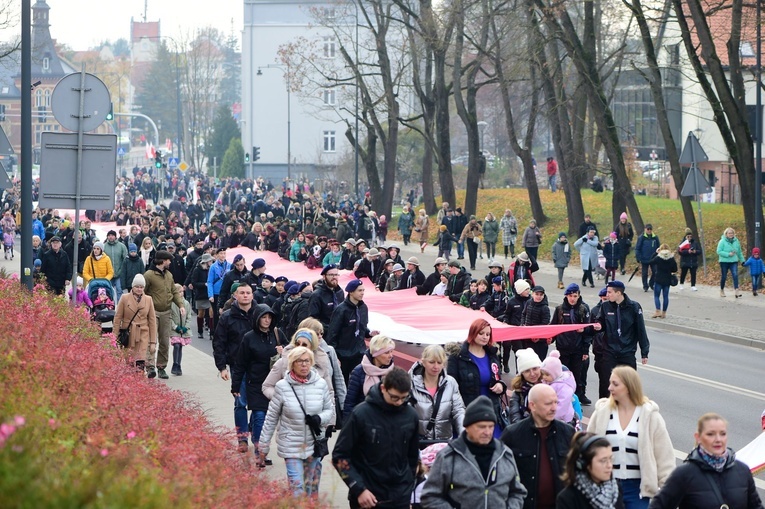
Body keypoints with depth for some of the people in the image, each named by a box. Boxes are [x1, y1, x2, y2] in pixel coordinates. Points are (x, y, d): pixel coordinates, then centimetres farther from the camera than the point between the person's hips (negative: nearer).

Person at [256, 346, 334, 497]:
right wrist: (263, 447, 2)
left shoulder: (321, 384, -3)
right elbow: (271, 418, -1)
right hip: (291, 445, -2)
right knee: (297, 490, -9)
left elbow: (330, 409, 9)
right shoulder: (282, 386, -8)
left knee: (312, 490, 12)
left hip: (315, 444, 3)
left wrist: (320, 419, -14)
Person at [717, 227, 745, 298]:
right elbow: (719, 251, -13)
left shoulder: (736, 241, 5)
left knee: (735, 275, -16)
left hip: (734, 261, 3)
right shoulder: (722, 241, -8)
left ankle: (736, 290, -22)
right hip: (724, 262, -3)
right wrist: (728, 254, -20)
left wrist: (742, 260, 20)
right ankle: (722, 290, 26)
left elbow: (739, 251, 17)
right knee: (723, 277, 7)